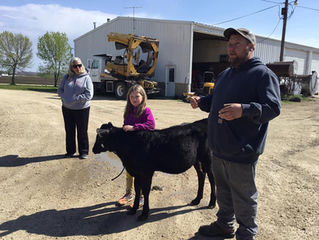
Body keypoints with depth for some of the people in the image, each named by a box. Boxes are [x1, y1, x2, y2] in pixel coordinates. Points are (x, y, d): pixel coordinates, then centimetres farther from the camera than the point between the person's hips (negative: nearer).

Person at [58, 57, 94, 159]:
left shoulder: (86, 78, -3)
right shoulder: (66, 77, 7)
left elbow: (89, 95, -11)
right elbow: (60, 90, 8)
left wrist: (75, 99, -18)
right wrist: (65, 98, -12)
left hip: (82, 109, -3)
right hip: (67, 109, 4)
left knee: (82, 132, 5)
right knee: (69, 131, 13)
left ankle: (84, 152, 18)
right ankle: (70, 151, 27)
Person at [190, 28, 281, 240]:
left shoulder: (263, 74, -11)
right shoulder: (225, 74, 16)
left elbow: (273, 107, -21)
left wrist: (243, 110, -36)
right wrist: (201, 102, 6)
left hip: (242, 153, -8)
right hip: (219, 148, 8)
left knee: (244, 198, 7)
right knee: (223, 191, 22)